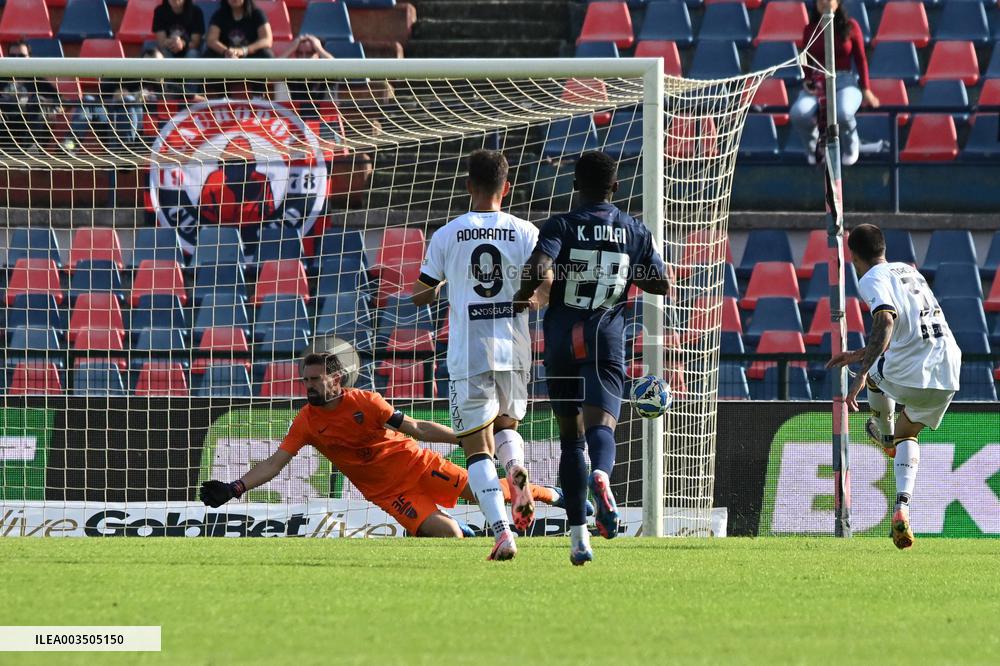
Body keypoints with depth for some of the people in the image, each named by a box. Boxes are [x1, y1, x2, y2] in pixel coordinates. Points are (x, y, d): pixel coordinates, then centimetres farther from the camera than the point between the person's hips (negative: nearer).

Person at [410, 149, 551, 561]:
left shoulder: (447, 236, 0)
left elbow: (419, 296, 6)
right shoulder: (525, 233, 1)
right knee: (506, 425, 24)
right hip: (514, 352, 2)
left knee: (477, 447, 2)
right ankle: (516, 469, -11)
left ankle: (501, 530, -15)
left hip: (468, 356, -2)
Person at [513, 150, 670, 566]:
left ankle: (578, 533, 12)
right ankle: (601, 476, -52)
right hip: (606, 341, 0)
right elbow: (660, 284, 14)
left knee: (571, 436, 12)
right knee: (601, 424, -15)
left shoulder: (560, 227, -1)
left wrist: (523, 297, 0)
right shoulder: (635, 232, 7)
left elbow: (538, 267, -18)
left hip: (562, 342, 0)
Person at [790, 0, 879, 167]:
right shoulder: (809, 30, 9)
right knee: (798, 114, -30)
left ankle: (850, 147, -1)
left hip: (845, 80, -2)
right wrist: (807, 82, -3)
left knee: (843, 114, -38)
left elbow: (860, 59, 6)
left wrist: (866, 90, 2)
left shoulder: (850, 27, 3)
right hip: (817, 83, 2)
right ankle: (813, 148, 4)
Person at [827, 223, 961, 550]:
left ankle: (885, 435, 55)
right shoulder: (908, 272, 23)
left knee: (873, 373, 31)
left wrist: (861, 373, -28)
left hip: (907, 374, -6)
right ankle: (902, 508, 5)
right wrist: (860, 354, 42)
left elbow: (886, 320, -23)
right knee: (907, 433, 27)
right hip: (947, 375, 6)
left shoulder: (872, 280, -3)